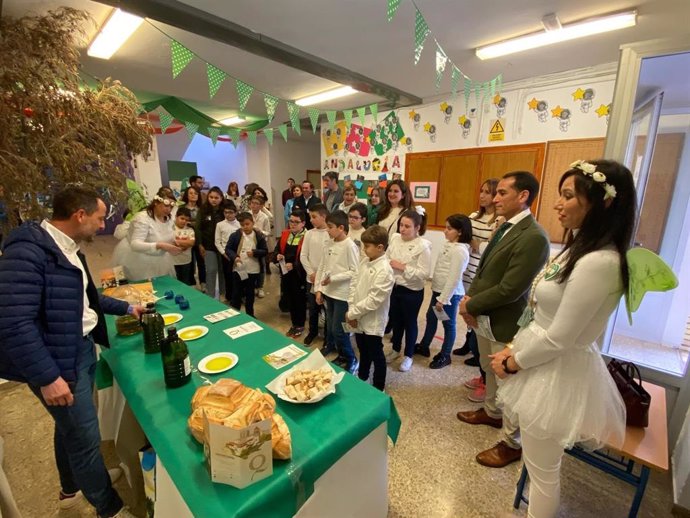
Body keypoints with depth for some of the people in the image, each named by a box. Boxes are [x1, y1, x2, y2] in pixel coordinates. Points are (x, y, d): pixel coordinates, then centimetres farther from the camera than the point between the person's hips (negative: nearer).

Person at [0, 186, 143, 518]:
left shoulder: (67, 248, 7)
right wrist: (47, 377, -25)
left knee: (72, 427, 27)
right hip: (59, 361, -9)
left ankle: (71, 487, 50)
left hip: (82, 348, 9)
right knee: (85, 438, 6)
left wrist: (126, 308, 22)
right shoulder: (28, 251, -24)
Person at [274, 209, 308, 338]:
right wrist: (278, 256, -8)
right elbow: (277, 250, 13)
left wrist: (294, 265, -25)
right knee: (289, 299, 17)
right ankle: (294, 324, 35)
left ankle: (300, 325, 28)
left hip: (299, 274, -6)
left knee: (300, 300, 10)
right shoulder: (284, 234, 6)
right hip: (285, 273, 6)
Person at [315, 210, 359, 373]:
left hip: (342, 294, -7)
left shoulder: (350, 246, -15)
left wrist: (333, 278, -19)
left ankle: (351, 360, 20)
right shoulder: (330, 243, 5)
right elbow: (322, 266, 9)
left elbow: (355, 272, -16)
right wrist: (319, 289, 5)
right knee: (331, 329, 15)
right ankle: (342, 356, 34)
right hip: (329, 292, 7)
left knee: (338, 330, -2)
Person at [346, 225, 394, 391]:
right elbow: (353, 285, 4)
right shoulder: (364, 262, 1)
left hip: (373, 321, -7)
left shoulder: (384, 270, -24)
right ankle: (362, 378, 48)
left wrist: (352, 313, -17)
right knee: (363, 352, 26)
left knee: (376, 355, 12)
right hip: (359, 318, 7)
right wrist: (351, 310, -6)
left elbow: (373, 300, -25)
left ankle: (378, 387, 33)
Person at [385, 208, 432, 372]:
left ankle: (408, 356, 35)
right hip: (394, 287, 5)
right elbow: (386, 258, 5)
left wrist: (403, 267, -23)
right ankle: (395, 349, 45)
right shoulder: (395, 238, -2)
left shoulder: (423, 246, -18)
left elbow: (424, 273, -22)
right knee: (395, 320, 22)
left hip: (412, 292, -5)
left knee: (409, 323, 14)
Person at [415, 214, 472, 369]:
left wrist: (443, 299, -20)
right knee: (430, 318, 20)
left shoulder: (460, 250, -22)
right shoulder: (448, 244, 6)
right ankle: (424, 347, 38)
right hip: (438, 290, 9)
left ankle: (445, 356, 25)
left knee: (448, 324, 8)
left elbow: (454, 278, -23)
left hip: (450, 293, -9)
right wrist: (438, 295, 19)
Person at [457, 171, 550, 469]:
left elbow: (509, 289, -26)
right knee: (491, 372, 27)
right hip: (485, 318, 9)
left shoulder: (533, 237, -24)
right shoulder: (505, 228, 6)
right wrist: (469, 298, -5)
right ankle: (492, 412, 51)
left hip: (505, 324, -8)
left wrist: (471, 305, -14)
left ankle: (512, 443, 31)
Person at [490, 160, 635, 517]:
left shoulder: (598, 262, -27)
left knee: (542, 471, 15)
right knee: (540, 466, 29)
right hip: (545, 364, 9)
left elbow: (557, 338, -23)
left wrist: (511, 363, -10)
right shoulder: (579, 249, 5)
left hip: (556, 374, -9)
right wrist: (514, 348, 5)